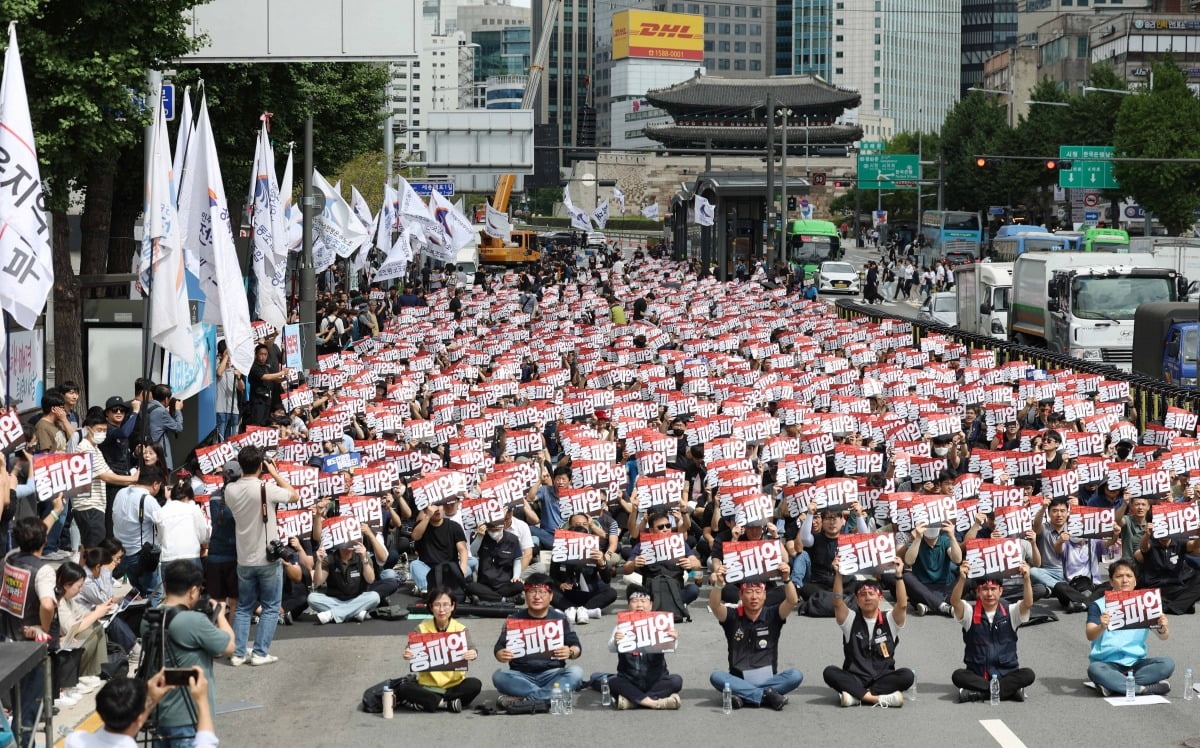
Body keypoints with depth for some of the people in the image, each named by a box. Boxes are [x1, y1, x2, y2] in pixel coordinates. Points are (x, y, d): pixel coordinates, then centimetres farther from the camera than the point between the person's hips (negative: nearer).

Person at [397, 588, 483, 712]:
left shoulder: (460, 629, -1)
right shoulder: (422, 628, 0)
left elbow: (470, 648, -14)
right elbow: (411, 650, -9)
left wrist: (473, 654, -39)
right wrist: (407, 654, -34)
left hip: (454, 683, 0)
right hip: (427, 684, 0)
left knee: (475, 685, -28)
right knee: (403, 689, -27)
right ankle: (445, 703, -23)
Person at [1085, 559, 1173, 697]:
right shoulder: (1098, 605, 2)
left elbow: (1164, 637, 3)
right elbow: (1090, 635, -12)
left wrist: (1163, 628, -22)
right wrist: (1101, 627, -36)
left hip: (1136, 662, 3)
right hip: (1108, 663, -3)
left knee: (1167, 664, -23)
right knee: (1094, 669, -36)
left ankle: (1115, 685, -24)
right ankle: (1143, 688, -26)